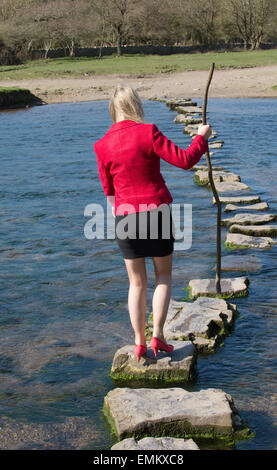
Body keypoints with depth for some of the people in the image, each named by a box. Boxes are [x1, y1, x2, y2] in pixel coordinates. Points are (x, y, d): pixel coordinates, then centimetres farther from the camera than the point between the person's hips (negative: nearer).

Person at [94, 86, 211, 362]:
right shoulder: (148, 133, -10)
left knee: (137, 283, 15)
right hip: (157, 212, -2)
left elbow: (109, 191, 9)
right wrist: (202, 137, 6)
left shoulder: (102, 145, 0)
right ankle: (157, 335, 7)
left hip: (125, 216, 2)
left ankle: (139, 343, 17)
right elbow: (185, 161, -10)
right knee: (164, 276, 16)